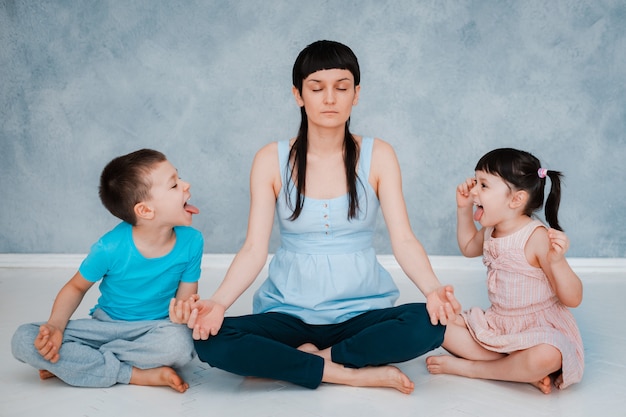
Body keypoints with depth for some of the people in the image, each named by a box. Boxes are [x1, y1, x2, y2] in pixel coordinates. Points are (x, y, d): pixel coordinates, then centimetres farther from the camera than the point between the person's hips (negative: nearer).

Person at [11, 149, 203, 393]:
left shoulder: (191, 242, -16)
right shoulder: (110, 248, -20)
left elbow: (185, 297, -6)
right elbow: (76, 287, -2)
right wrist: (55, 326, -21)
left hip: (156, 328, 0)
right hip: (106, 325, 1)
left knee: (179, 343, -37)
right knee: (23, 340, -20)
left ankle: (81, 360, -17)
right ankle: (136, 375, -23)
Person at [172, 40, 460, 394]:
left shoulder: (377, 156, -1)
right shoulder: (272, 160, -2)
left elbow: (403, 239, -8)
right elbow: (255, 248, -7)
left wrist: (433, 288, -29)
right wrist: (218, 302, -25)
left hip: (362, 309, 0)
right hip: (289, 310, 1)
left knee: (429, 324, -30)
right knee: (211, 342, -26)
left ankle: (314, 357, -11)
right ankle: (357, 374, -17)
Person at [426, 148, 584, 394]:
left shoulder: (537, 238, -22)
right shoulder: (490, 231, 1)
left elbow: (573, 299, -18)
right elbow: (468, 247, 27)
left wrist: (557, 262, -37)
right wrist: (463, 208, 12)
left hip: (540, 329, -7)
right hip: (497, 325, 8)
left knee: (546, 357, -39)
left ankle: (468, 367, -15)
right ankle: (522, 370, -13)